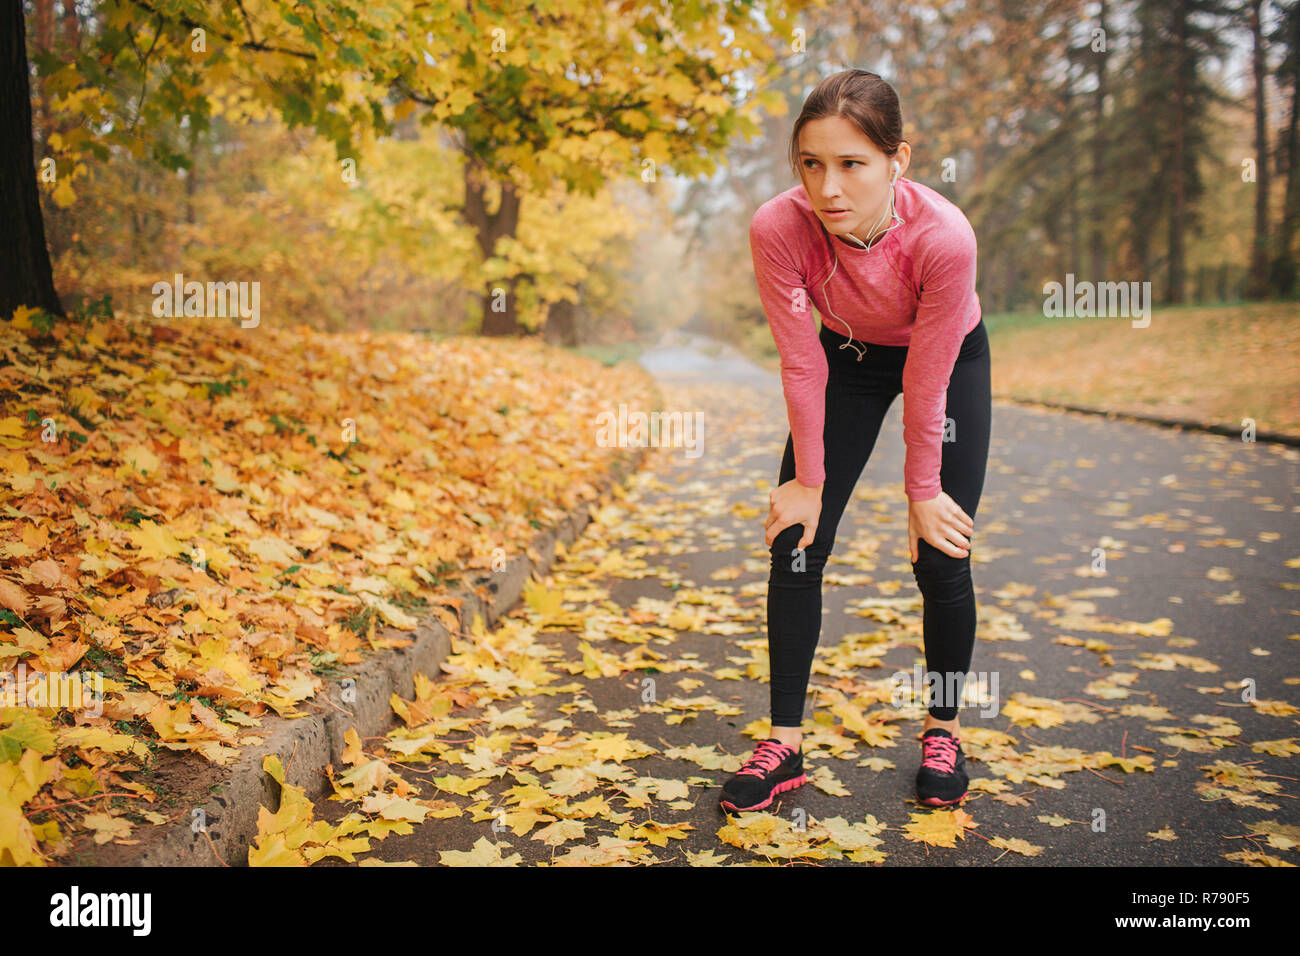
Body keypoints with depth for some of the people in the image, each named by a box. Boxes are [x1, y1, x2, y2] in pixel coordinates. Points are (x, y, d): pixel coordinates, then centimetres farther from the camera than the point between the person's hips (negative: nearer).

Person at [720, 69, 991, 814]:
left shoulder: (943, 236, -37)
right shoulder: (778, 229, -32)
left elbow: (927, 383, -26)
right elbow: (802, 364, -21)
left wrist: (922, 494, -14)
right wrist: (810, 480, -13)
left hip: (952, 358, -2)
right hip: (850, 355, 2)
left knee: (942, 554, -4)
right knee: (797, 543, -4)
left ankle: (943, 732, 19)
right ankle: (785, 745, 7)